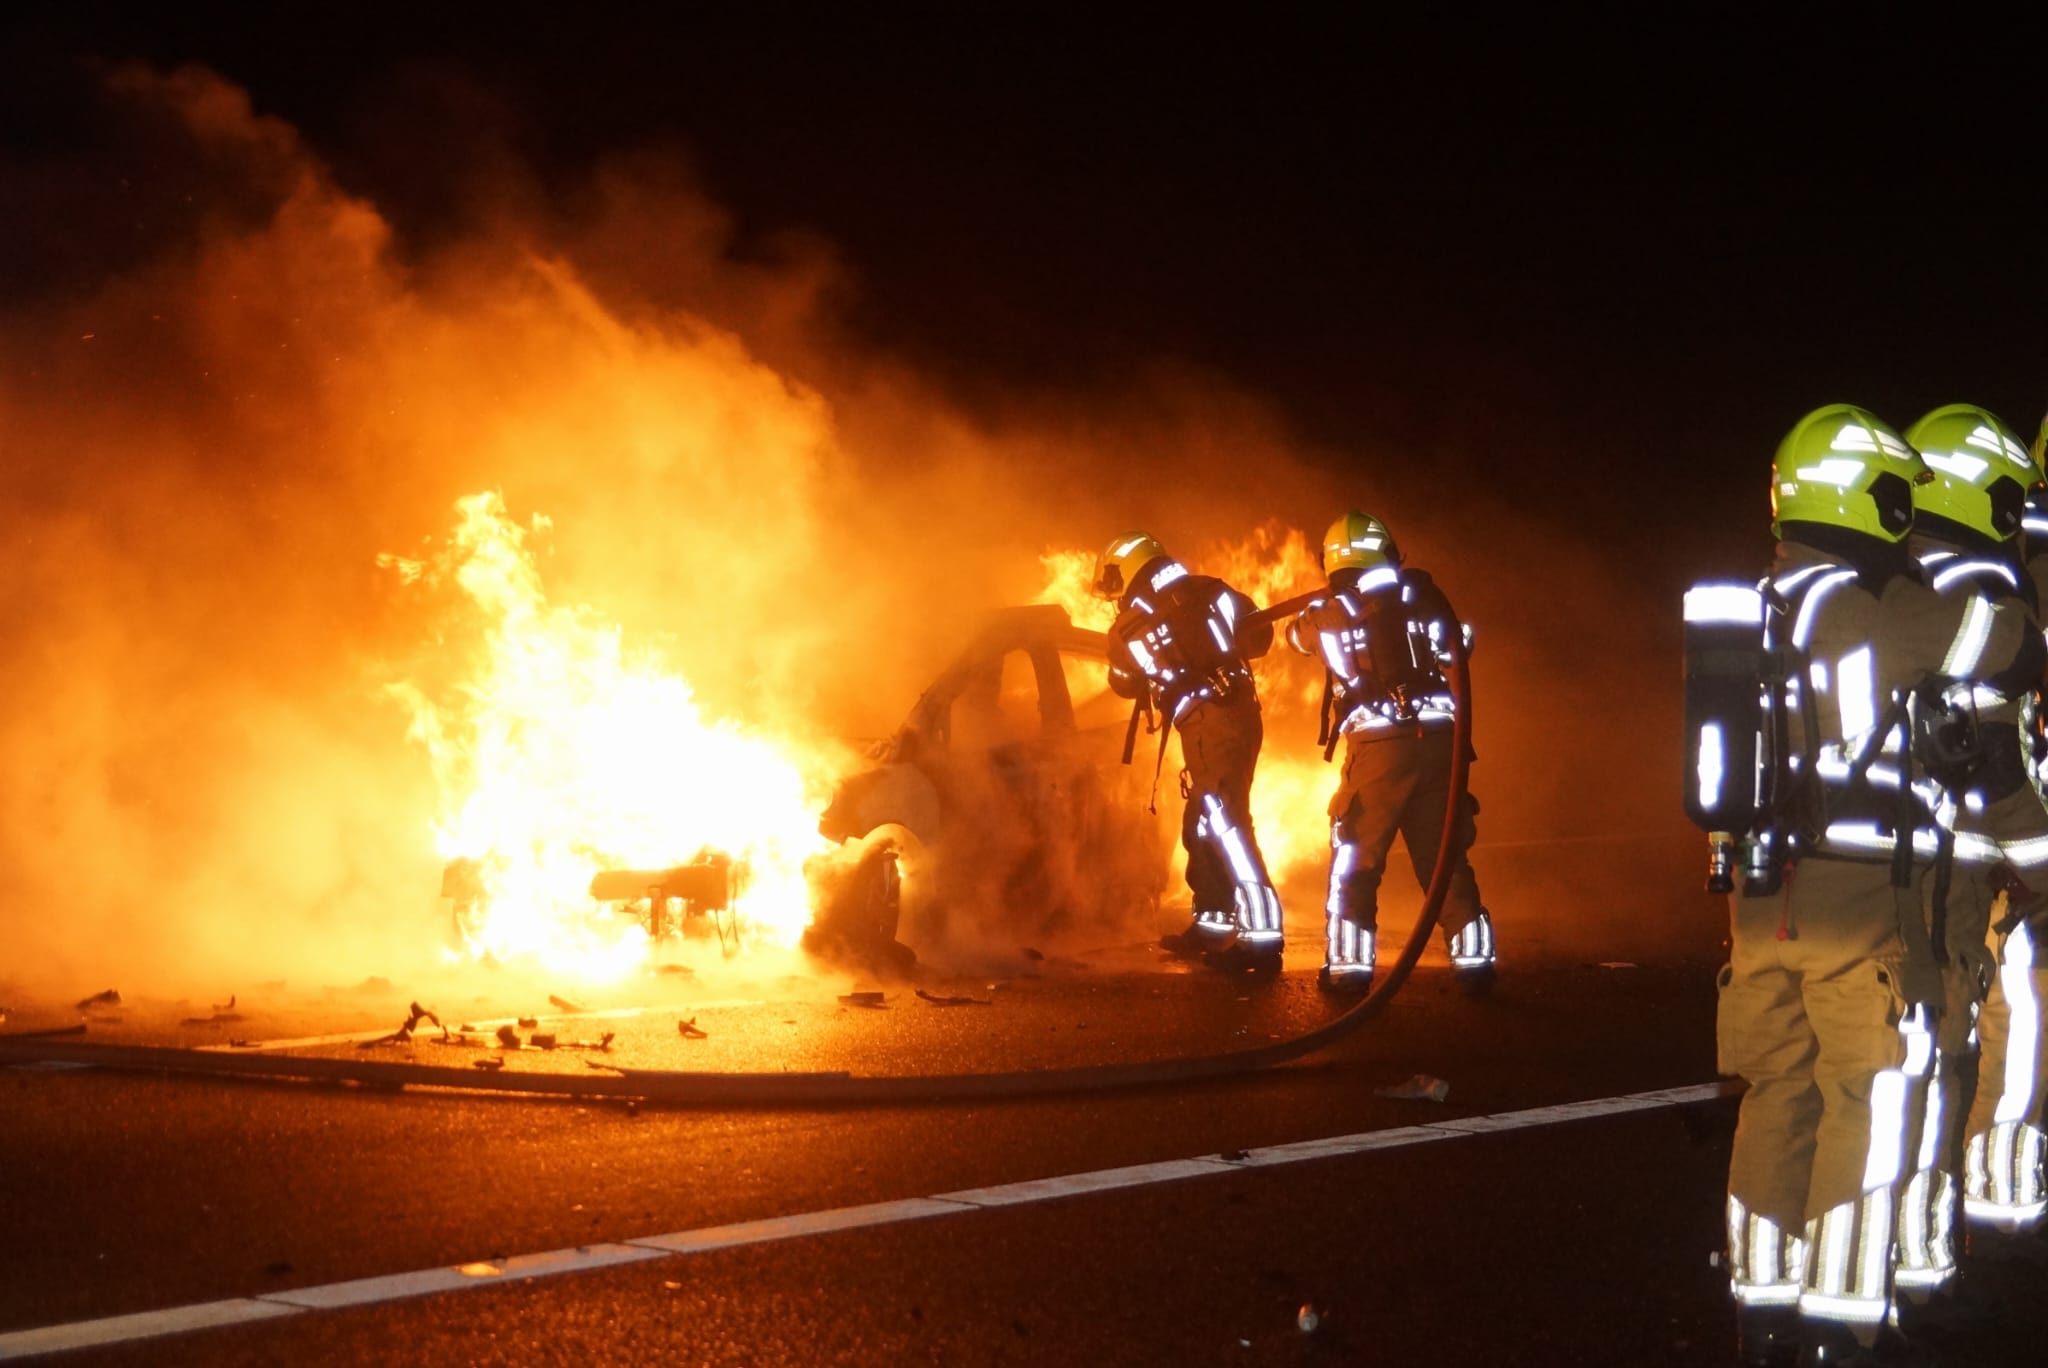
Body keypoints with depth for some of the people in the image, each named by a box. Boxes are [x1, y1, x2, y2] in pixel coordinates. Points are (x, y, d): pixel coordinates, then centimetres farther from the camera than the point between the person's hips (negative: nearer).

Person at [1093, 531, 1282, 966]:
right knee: (1202, 822, 19)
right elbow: (1258, 636, 9)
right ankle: (1212, 921, 28)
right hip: (1243, 714, 7)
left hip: (1207, 725, -7)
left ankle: (1261, 929, -23)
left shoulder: (1127, 631, 3)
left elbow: (1125, 684, 22)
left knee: (1224, 824, -12)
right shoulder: (1208, 592, 9)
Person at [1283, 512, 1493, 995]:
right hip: (1438, 740, 2)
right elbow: (1457, 642, 22)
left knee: (1356, 860, 8)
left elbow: (1296, 633, 26)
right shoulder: (1422, 594, 6)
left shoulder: (1327, 614, 3)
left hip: (1377, 747, -2)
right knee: (1444, 856, 11)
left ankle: (1349, 964, 4)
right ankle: (1473, 956, 8)